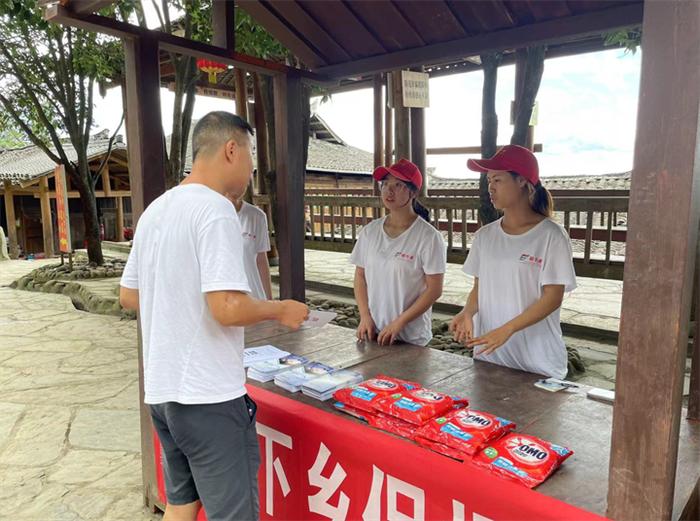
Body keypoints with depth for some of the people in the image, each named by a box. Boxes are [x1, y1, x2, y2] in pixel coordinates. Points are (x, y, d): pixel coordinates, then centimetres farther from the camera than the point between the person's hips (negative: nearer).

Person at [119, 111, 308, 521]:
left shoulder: (155, 210, 10)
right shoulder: (216, 209, -17)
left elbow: (129, 296, 17)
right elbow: (229, 309, -25)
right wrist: (281, 310, -8)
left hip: (161, 390, 9)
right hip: (209, 397, -9)